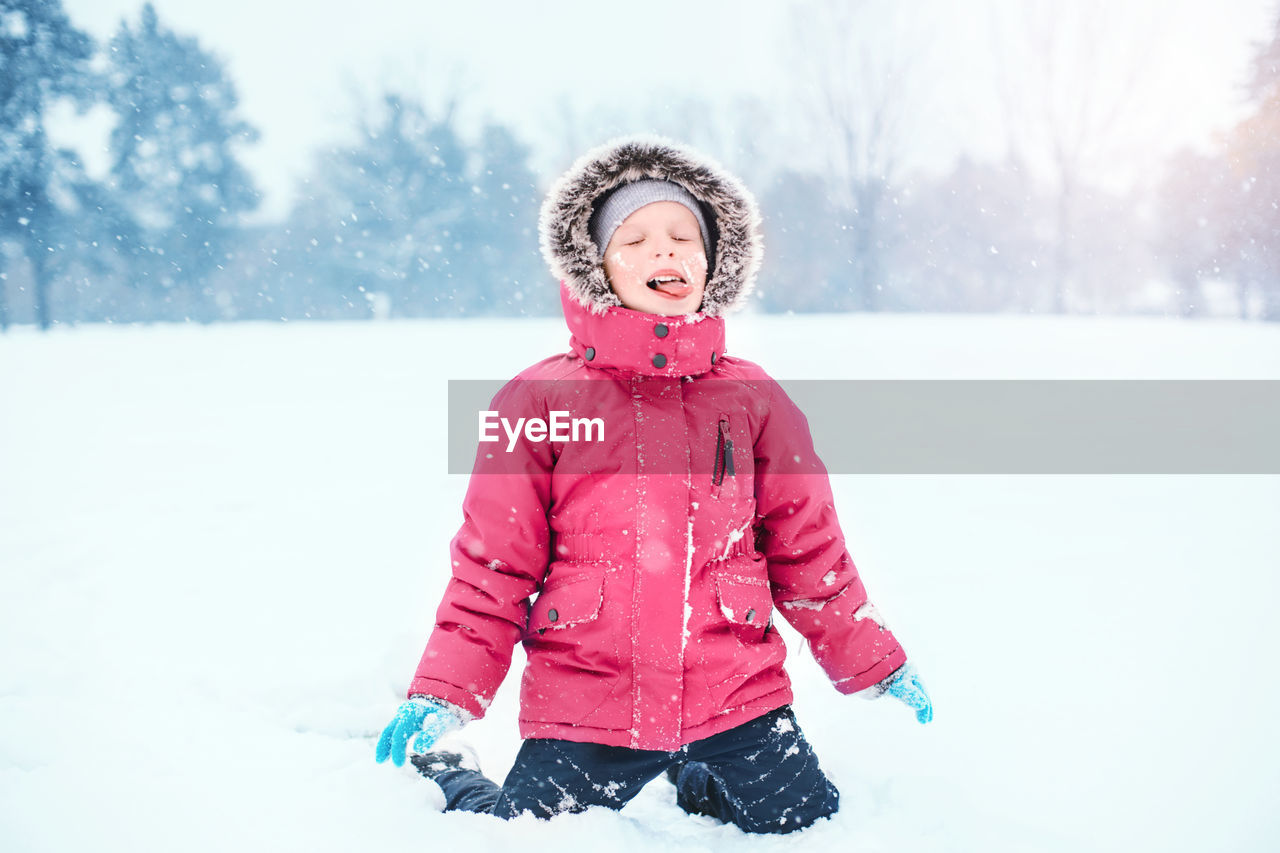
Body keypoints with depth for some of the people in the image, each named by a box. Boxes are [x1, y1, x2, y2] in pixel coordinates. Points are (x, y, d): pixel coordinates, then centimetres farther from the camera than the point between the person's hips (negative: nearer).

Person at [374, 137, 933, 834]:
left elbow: (807, 547, 13)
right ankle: (452, 777, 31)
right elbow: (493, 564, 0)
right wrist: (443, 694, -6)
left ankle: (696, 784, 31)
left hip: (737, 695, 2)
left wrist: (876, 666, 16)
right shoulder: (538, 399, -2)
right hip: (580, 707, -2)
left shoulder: (754, 399, 5)